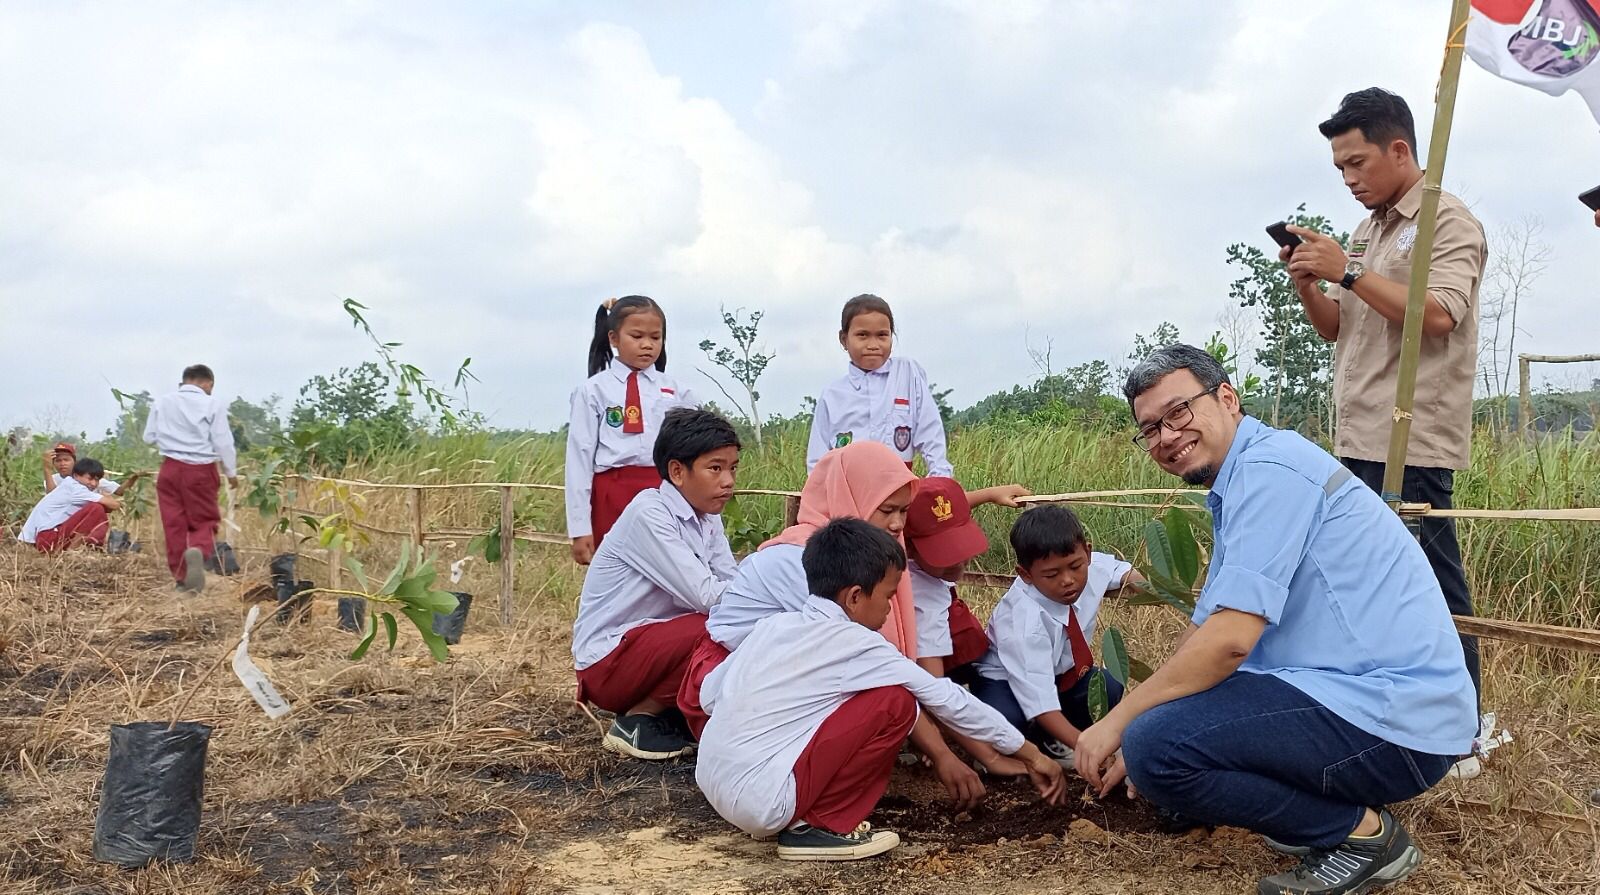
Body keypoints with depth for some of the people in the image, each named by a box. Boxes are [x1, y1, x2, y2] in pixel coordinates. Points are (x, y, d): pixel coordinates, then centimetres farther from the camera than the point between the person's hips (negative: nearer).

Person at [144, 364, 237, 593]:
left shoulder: (162, 402, 5)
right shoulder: (213, 405, -4)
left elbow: (149, 437, 10)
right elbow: (223, 442, -4)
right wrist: (231, 472, 9)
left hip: (171, 468, 2)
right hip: (201, 470, -2)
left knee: (174, 523, 8)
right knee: (204, 520, 7)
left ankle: (182, 577, 11)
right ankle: (198, 550, -25)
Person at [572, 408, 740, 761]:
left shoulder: (707, 519, 5)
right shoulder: (649, 513, -20)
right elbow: (704, 595, -27)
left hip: (654, 642, 9)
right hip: (608, 660, -9)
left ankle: (670, 712, 6)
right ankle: (638, 719, -8)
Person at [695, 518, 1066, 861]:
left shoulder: (774, 624, 10)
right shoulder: (856, 645, -8)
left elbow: (710, 694, 14)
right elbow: (947, 699, -1)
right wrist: (1031, 755, 8)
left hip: (710, 784, 8)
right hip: (762, 801, -8)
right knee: (896, 702, -6)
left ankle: (800, 816, 14)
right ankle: (823, 826, 1)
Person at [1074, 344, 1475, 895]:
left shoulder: (1268, 467, -16)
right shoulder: (1238, 488, 16)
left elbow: (1230, 639, -24)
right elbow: (1204, 629, 19)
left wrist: (1119, 722, -14)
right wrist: (1134, 731, 15)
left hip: (1395, 719, -11)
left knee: (1158, 749, -22)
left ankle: (1361, 833, -5)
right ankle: (1341, 811, 14)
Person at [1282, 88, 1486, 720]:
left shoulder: (1448, 222, -4)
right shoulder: (1368, 230, 21)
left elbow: (1438, 315, -19)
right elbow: (1334, 328, 22)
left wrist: (1347, 272, -17)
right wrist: (1306, 283, 3)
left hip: (1413, 444, -8)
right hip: (1358, 442, 8)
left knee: (1433, 587, -5)